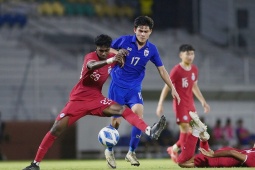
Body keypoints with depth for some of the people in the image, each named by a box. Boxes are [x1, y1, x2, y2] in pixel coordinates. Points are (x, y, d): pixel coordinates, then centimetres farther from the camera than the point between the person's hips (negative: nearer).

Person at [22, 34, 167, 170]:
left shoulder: (112, 58, -1)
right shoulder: (90, 57, -17)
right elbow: (91, 66, -43)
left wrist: (121, 55, -4)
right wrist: (111, 60, -62)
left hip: (96, 99, 4)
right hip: (79, 99, -3)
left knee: (123, 110, -21)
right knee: (57, 128, -10)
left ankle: (150, 131, -36)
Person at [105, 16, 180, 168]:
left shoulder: (151, 49, -3)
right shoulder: (124, 41, -9)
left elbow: (162, 70, 7)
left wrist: (172, 88, 4)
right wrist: (117, 54, -15)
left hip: (134, 89, 2)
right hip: (117, 86, -1)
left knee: (138, 115, -22)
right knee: (116, 121, 0)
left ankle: (131, 152, -7)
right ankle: (109, 150, 28)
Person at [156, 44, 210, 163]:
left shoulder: (194, 69, 7)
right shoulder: (176, 70, -13)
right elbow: (166, 87, -11)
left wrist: (203, 102, 20)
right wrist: (160, 104, -15)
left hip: (190, 104, 7)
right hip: (180, 103, -7)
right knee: (185, 129, -13)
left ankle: (174, 149, 24)